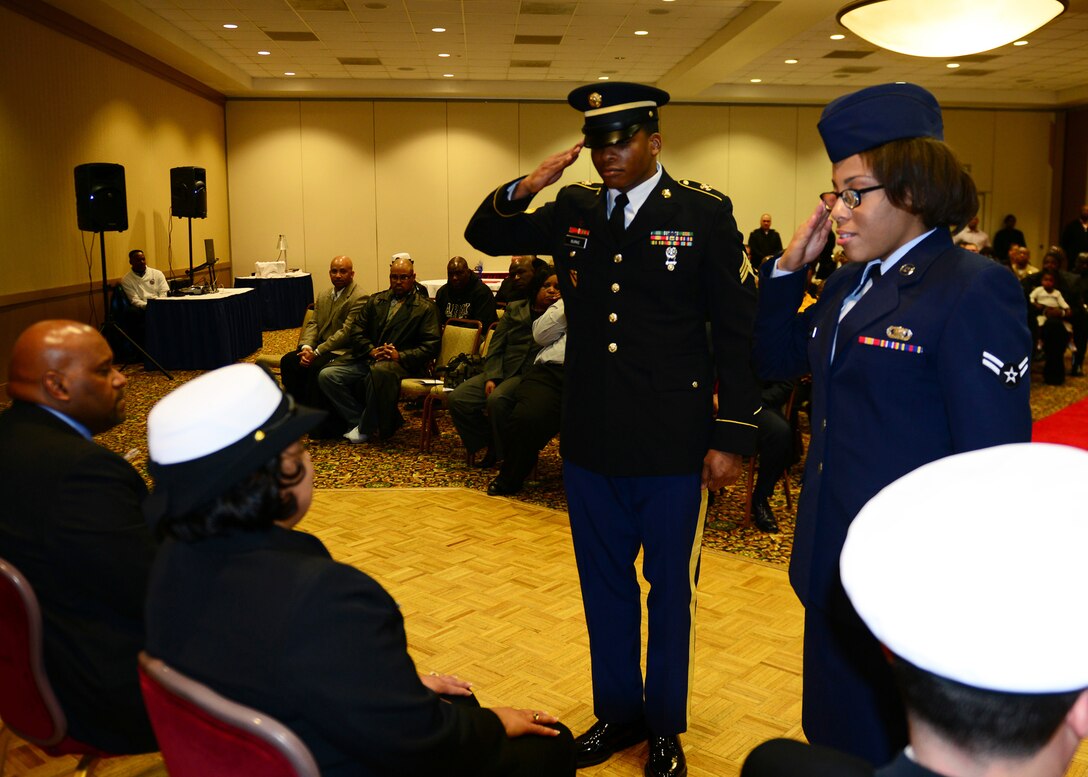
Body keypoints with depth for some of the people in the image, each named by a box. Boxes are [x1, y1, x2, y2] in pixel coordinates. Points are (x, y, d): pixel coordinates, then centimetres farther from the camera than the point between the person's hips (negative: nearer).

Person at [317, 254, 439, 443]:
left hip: (400, 362, -5)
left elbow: (430, 346, -2)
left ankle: (367, 428, -18)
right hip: (365, 359, 5)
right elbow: (355, 331, 13)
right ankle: (360, 420, -7)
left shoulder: (425, 308, 7)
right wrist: (371, 351, -7)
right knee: (327, 375, -17)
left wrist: (401, 356, -16)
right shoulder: (375, 300, 21)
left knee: (379, 371, -41)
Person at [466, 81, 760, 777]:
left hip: (674, 444, -4)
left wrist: (733, 437, -9)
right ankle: (617, 712, 37)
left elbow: (738, 330, -6)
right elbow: (485, 236, 15)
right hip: (591, 439, 4)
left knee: (671, 588, 12)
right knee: (604, 582, 17)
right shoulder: (574, 211, 6)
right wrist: (525, 188, -6)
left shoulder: (704, 214, -6)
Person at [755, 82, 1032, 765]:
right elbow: (778, 359, 17)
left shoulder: (975, 290, -18)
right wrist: (789, 266, 2)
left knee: (890, 750, 13)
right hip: (835, 572, 7)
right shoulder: (851, 283, 7)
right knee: (835, 740, 23)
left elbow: (994, 464, -20)